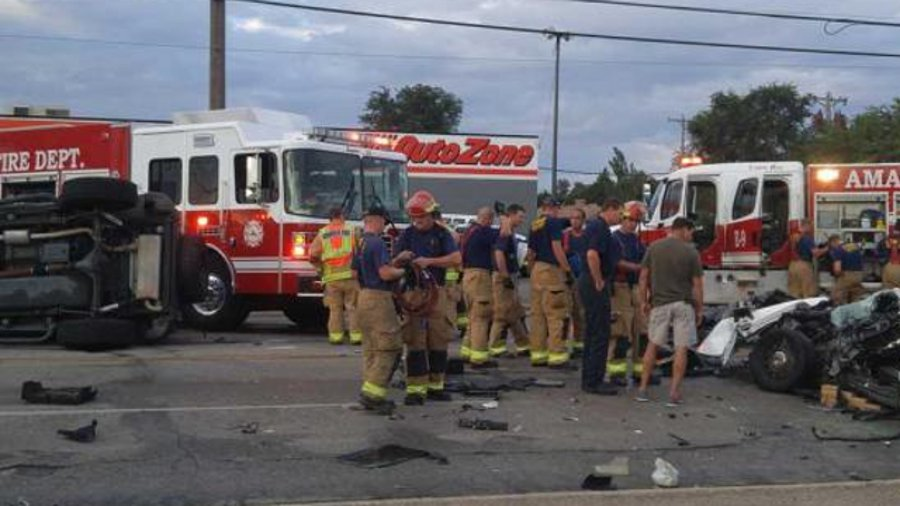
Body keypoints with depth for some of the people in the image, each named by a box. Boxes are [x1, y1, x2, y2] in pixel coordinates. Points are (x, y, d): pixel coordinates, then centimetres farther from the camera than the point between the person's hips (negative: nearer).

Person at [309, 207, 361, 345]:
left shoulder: (322, 233, 7)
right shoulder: (351, 230, 3)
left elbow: (313, 255, 3)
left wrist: (321, 265, 19)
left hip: (332, 277, 2)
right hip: (350, 275, -2)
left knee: (335, 308, 9)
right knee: (353, 307, 3)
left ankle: (336, 335, 8)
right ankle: (356, 335, 1)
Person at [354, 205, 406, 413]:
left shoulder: (360, 243, 13)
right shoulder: (377, 243, -16)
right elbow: (385, 273, -22)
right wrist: (403, 271, -4)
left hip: (364, 297, 10)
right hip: (379, 299, -10)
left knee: (371, 349, 12)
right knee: (389, 347, -6)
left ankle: (372, 396, 14)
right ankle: (372, 392, -12)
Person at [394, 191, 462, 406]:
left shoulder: (442, 234, 4)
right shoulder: (407, 235, 7)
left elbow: (456, 259, -10)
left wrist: (429, 261, -18)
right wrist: (400, 258, -16)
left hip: (436, 291, 1)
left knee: (438, 340, 3)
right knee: (415, 342, -5)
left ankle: (435, 385, 13)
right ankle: (415, 389, -6)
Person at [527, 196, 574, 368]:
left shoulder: (534, 225, 15)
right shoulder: (554, 222, -8)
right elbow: (557, 248, -17)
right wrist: (568, 270, -13)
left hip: (537, 270, 8)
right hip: (552, 270, -8)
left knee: (538, 314, 9)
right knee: (557, 315, -6)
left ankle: (538, 354, 12)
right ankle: (557, 355, -9)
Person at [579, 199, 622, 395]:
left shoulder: (597, 226, 17)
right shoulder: (600, 227, -16)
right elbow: (592, 255, -30)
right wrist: (599, 281, -21)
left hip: (591, 285, 11)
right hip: (595, 285, -11)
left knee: (592, 333, 14)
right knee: (600, 334, -7)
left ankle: (590, 379, 20)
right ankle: (594, 382, -4)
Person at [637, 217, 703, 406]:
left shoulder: (654, 247, 1)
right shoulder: (691, 252, -5)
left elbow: (644, 277, 1)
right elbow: (697, 284, -4)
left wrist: (644, 301, 10)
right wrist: (699, 310, 4)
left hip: (660, 303, 3)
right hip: (684, 305, -2)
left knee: (653, 345, 13)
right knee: (681, 349, 3)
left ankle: (643, 389, 11)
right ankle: (674, 393, 0)